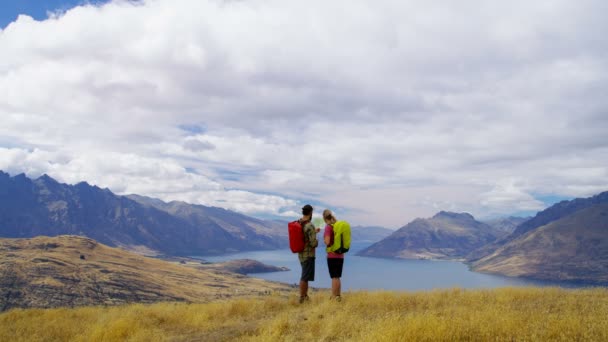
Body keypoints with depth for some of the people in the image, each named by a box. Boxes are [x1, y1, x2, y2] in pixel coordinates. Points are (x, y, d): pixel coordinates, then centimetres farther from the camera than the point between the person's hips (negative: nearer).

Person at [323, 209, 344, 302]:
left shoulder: (328, 226, -12)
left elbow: (327, 242, -19)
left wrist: (324, 240, -1)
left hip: (332, 255, -7)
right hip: (340, 255, 7)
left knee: (334, 277, -3)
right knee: (337, 277, 14)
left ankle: (334, 297, 0)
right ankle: (338, 296, 20)